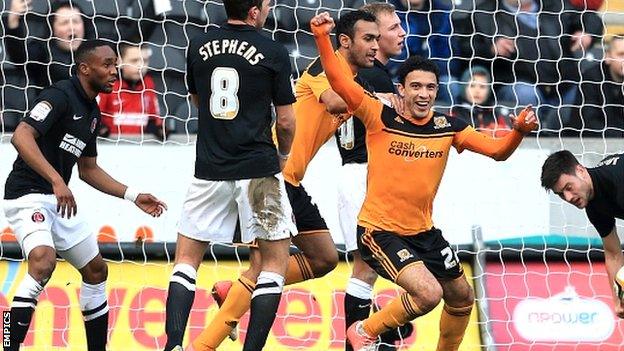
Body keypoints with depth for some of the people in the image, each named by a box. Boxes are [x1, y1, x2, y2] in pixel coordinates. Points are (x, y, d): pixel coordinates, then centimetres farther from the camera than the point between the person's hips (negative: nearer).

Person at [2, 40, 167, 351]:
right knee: (44, 261, -32)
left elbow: (88, 170, 23)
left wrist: (133, 196, 17)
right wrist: (57, 181, -37)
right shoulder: (60, 96, -15)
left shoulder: (92, 112, 13)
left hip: (59, 199, 10)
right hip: (27, 195, -10)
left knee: (96, 269, 15)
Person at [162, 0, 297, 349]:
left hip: (209, 170, 3)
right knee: (276, 258, 11)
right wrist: (283, 155, 16)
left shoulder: (199, 46, 4)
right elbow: (286, 121, -3)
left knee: (187, 258, 14)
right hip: (258, 170, -3)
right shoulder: (274, 52, -7)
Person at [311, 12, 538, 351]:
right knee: (428, 293, -25)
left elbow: (497, 150, 0)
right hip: (380, 231, -7)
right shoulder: (381, 118, -14)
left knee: (462, 298, 18)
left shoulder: (448, 127, -1)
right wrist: (322, 38, -36)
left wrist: (519, 131, -20)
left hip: (424, 231, 7)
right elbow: (338, 81, -23)